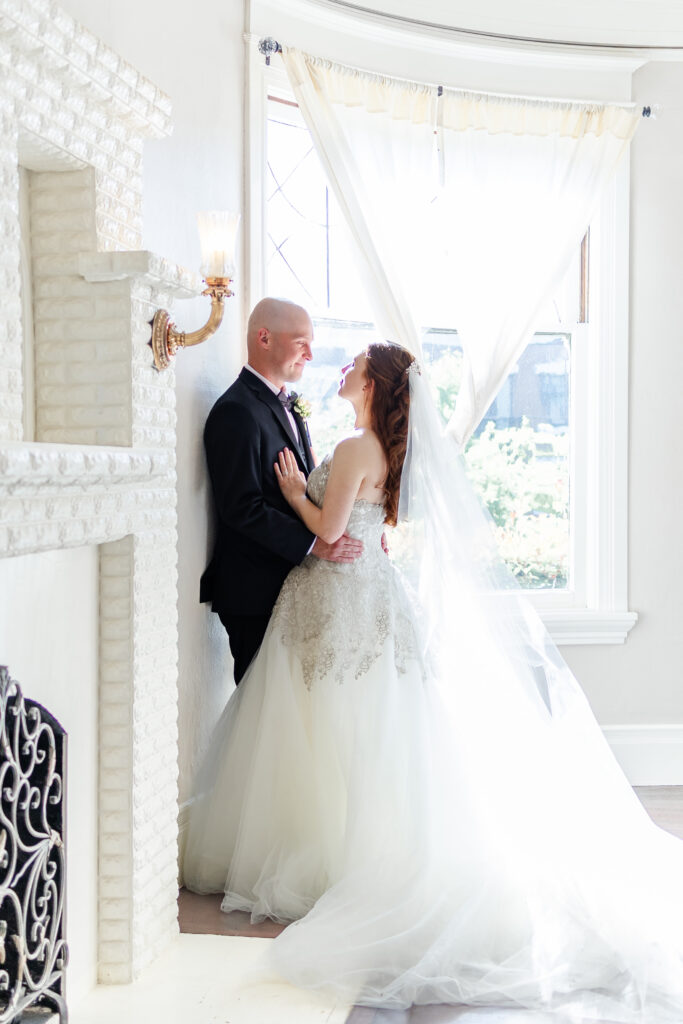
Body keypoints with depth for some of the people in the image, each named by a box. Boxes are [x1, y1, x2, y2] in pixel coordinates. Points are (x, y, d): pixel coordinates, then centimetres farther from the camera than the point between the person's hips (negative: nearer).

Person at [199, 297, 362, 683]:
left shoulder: (288, 405, 16)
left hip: (291, 583, 9)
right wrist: (314, 543, -23)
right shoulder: (236, 412, -15)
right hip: (257, 591, -9)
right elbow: (242, 507, -21)